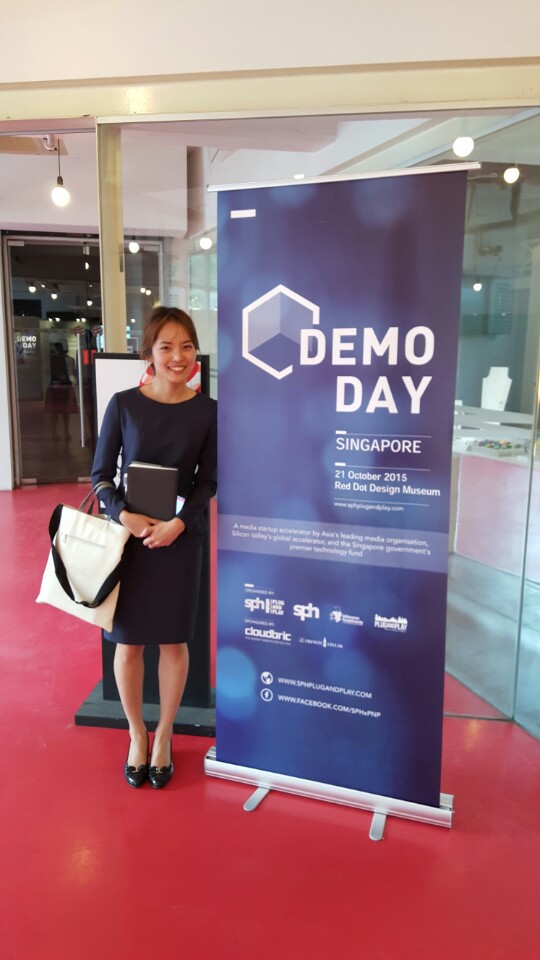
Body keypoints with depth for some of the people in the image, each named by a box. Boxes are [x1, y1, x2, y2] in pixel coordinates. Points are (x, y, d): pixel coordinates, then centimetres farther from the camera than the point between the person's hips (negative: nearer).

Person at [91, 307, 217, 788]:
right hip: (127, 534, 0)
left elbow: (208, 481, -2)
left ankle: (163, 736, 31)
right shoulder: (124, 403, -5)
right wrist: (123, 515, -17)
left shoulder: (207, 411, -3)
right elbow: (101, 473, -1)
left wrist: (178, 523, -16)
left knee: (174, 640, 10)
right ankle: (136, 734, 31)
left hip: (181, 537, 0)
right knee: (128, 642, 8)